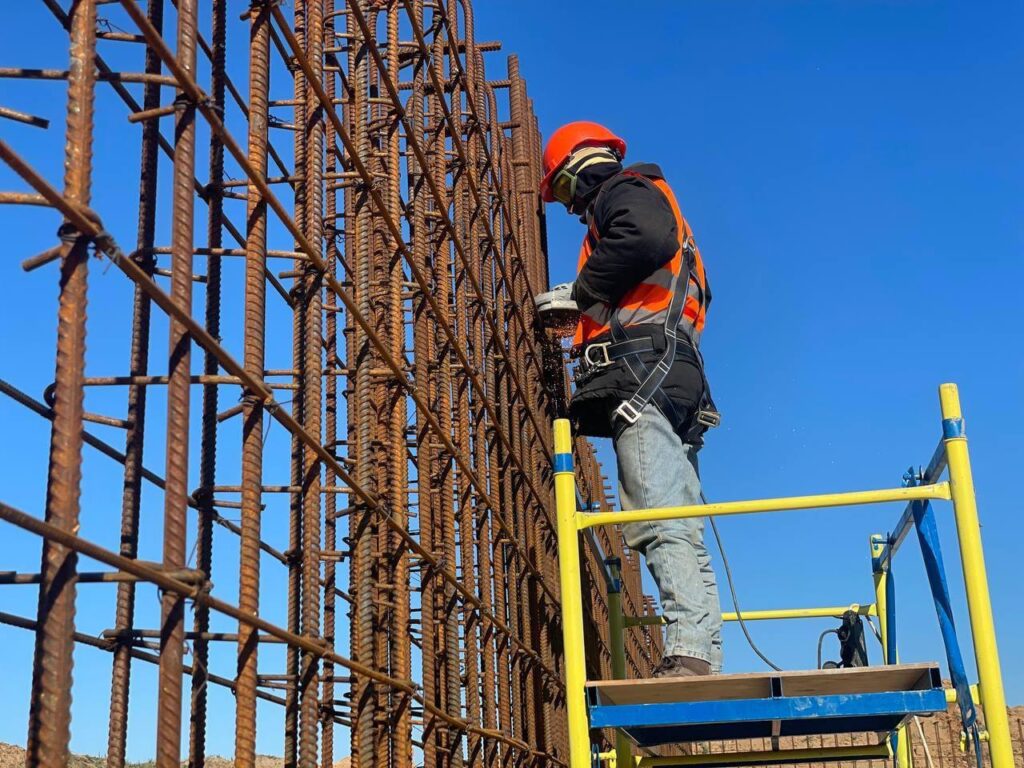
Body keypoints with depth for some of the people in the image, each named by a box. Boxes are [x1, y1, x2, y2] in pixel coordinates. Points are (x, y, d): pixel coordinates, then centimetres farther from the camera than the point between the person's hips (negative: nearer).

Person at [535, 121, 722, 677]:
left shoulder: (624, 189, 8)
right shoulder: (638, 206, 37)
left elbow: (646, 239, -16)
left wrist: (581, 293, -6)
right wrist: (584, 311, 34)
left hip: (642, 368, -10)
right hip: (660, 380, 10)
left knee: (664, 523, -21)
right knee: (675, 531, 1)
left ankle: (689, 656, -30)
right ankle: (703, 664, -4)